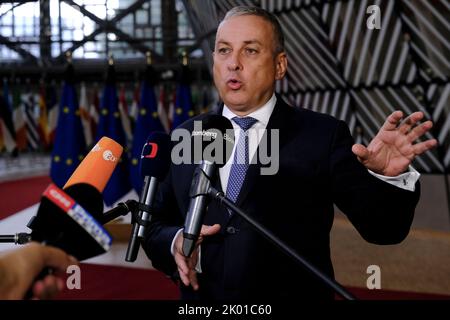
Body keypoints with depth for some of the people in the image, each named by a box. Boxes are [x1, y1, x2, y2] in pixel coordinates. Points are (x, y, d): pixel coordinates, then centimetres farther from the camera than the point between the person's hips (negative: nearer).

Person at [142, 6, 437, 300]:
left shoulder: (322, 135, -9)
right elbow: (154, 226, 3)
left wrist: (388, 176, -33)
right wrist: (175, 242, -18)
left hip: (293, 294, -2)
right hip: (202, 299, 3)